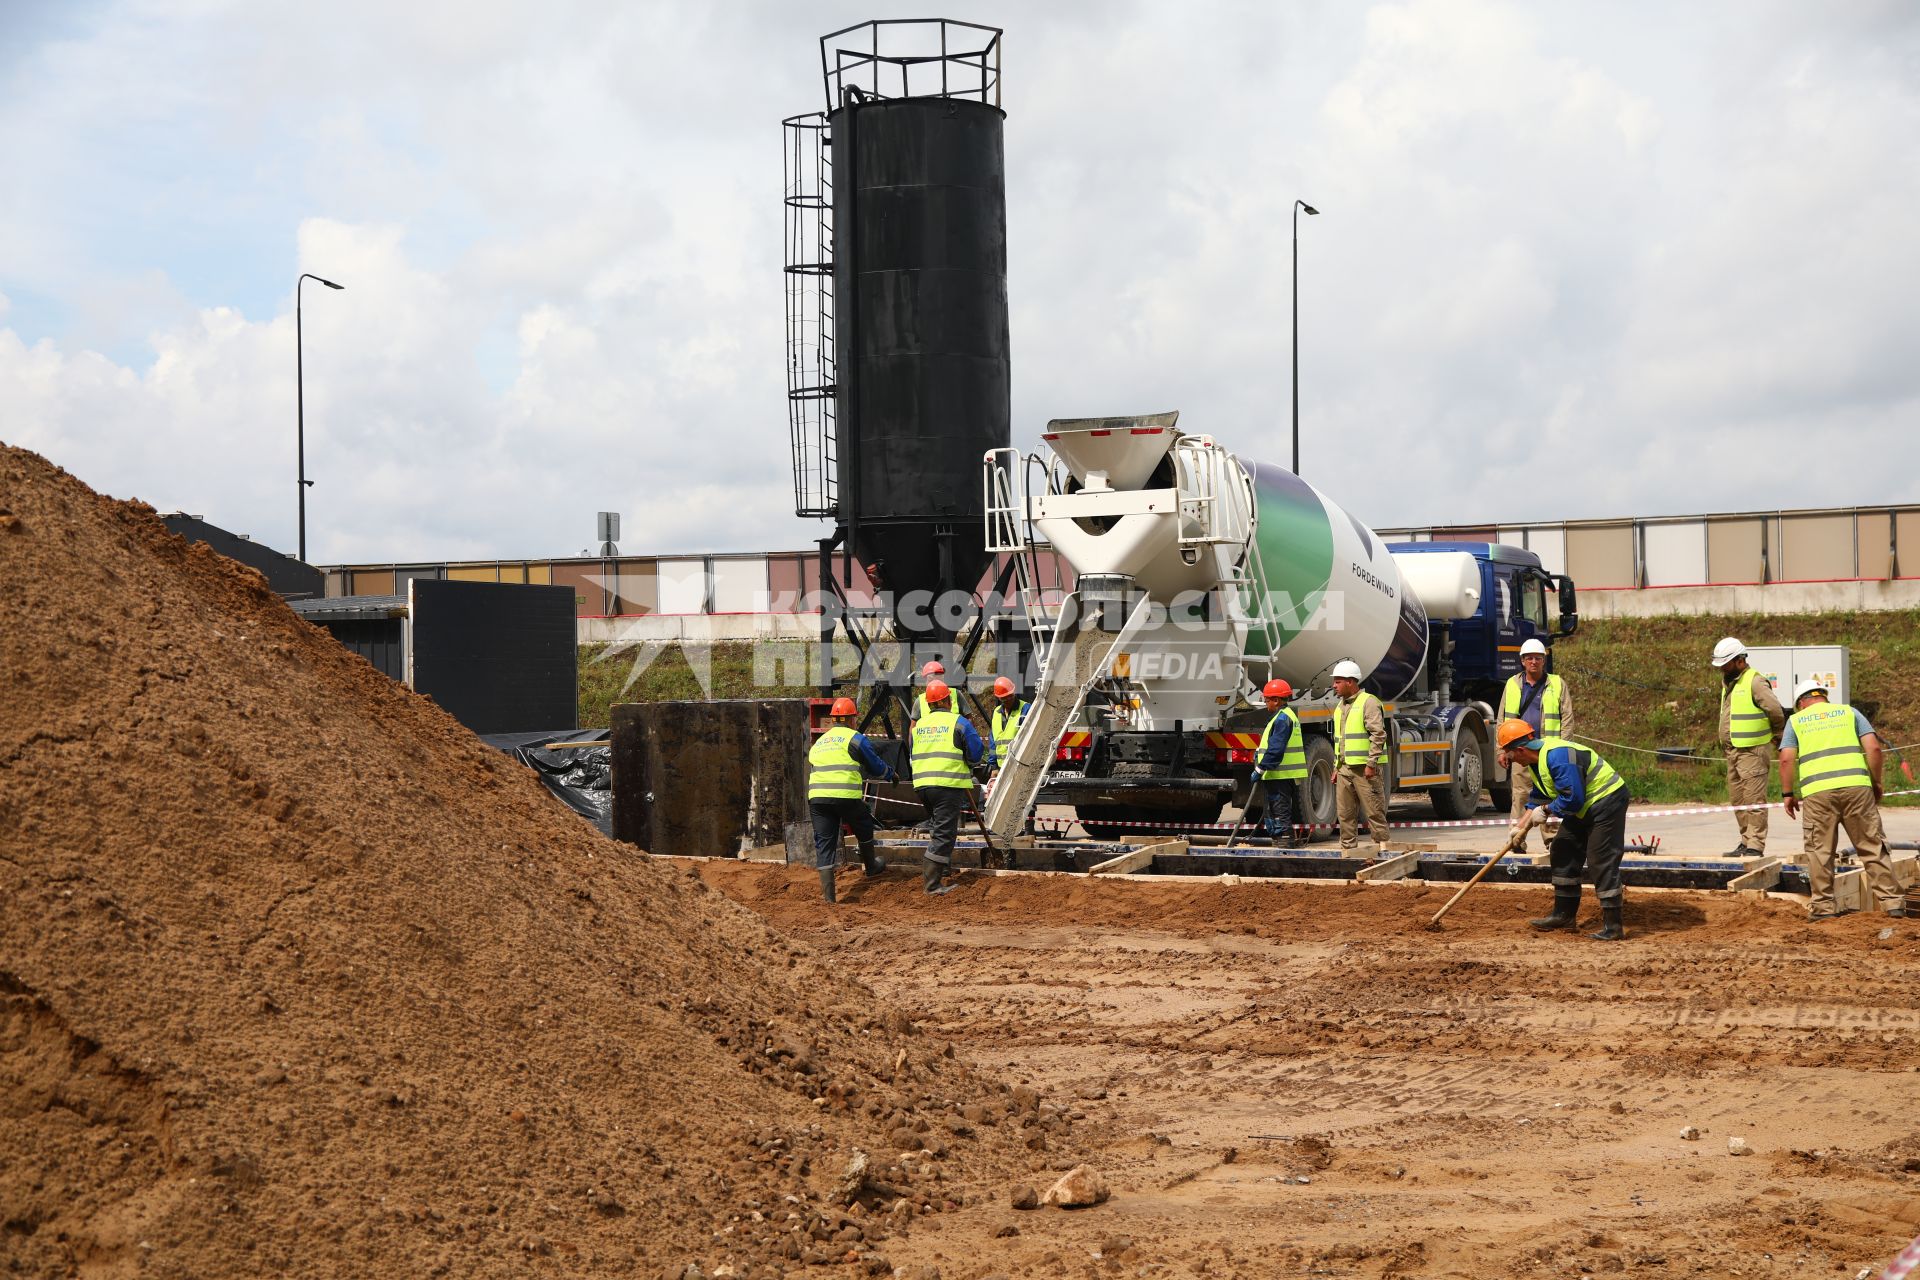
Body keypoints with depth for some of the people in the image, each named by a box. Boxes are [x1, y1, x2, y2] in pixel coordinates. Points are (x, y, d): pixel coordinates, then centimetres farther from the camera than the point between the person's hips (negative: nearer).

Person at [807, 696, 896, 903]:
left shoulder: (818, 742, 23)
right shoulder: (855, 739, 4)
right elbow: (876, 766, 12)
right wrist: (891, 774, 32)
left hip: (817, 798, 4)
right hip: (846, 797, -4)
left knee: (824, 843, 4)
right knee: (864, 828, 24)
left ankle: (828, 893, -2)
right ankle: (871, 866, 42)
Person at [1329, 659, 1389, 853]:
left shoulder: (1368, 702, -8)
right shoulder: (1340, 706, 19)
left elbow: (1378, 734, -15)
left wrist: (1371, 764, -19)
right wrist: (1337, 768, 20)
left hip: (1365, 769, -8)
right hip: (1345, 769, 8)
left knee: (1374, 811, -5)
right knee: (1345, 813, 8)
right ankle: (1348, 849, 13)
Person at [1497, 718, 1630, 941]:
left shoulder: (1557, 756, -30)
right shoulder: (1536, 760, 5)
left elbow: (1572, 798, -31)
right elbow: (1538, 797, 15)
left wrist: (1546, 810, -17)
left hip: (1606, 802, -11)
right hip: (1583, 806, 11)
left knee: (1601, 862, -13)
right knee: (1562, 855, 13)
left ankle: (1613, 926, -11)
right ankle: (1564, 915, 22)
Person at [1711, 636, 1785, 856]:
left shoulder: (1755, 682, -13)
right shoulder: (1727, 682, 16)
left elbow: (1776, 711, -17)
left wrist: (1773, 731, 0)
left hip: (1752, 751, -9)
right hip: (1732, 751, 9)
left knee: (1753, 800, -9)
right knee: (1737, 800, 11)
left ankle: (1755, 845, -9)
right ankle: (1746, 842, 18)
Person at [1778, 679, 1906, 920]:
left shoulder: (1796, 720, 17)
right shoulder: (1848, 712, 19)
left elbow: (1786, 759, 4)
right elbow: (1874, 748, 7)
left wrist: (1788, 793, 11)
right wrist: (1876, 782, 17)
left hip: (1816, 791, -1)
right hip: (1856, 785, 1)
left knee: (1819, 851, 6)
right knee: (1873, 847, 7)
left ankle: (1823, 907, 7)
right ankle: (1892, 901, 7)